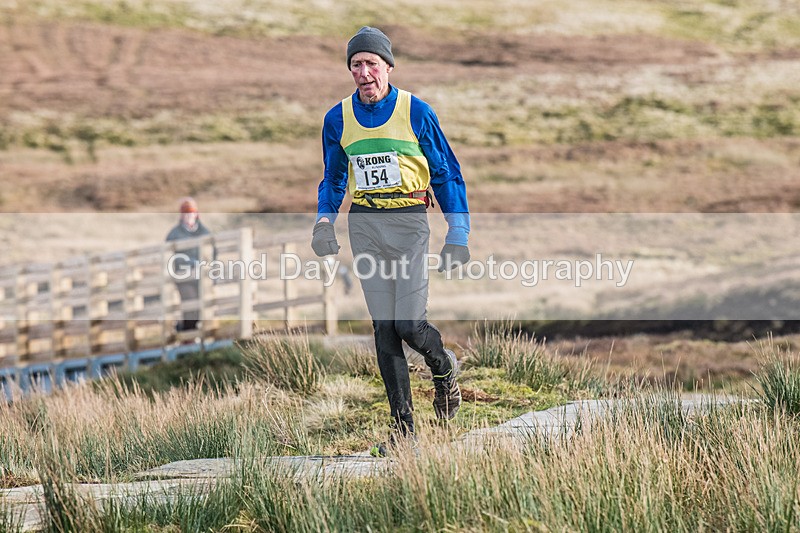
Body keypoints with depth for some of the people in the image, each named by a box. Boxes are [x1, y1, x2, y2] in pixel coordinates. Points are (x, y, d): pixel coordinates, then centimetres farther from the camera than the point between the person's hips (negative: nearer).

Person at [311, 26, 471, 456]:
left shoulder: (415, 112, -3)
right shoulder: (338, 119, 7)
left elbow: (446, 173, 3)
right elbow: (334, 178, 20)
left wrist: (458, 234, -2)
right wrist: (325, 218, 2)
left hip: (408, 220, -3)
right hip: (364, 224, 3)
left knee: (409, 324, -11)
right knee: (384, 328, -1)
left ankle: (444, 368, 24)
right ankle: (403, 425, 3)